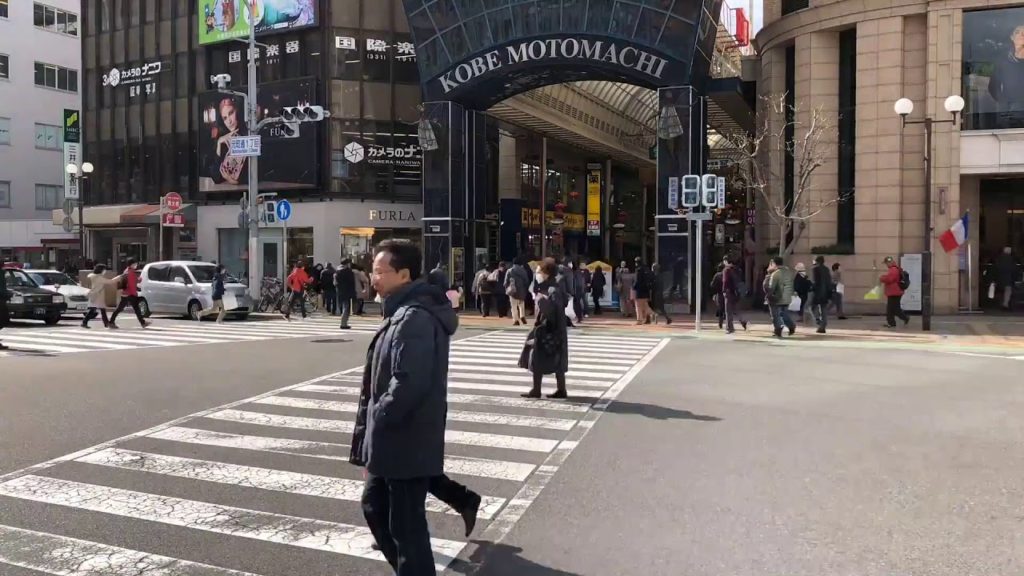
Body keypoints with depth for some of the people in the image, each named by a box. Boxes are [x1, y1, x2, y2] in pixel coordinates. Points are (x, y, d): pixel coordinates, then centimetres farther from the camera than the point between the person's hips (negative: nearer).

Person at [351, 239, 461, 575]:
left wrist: (378, 418, -16)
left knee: (407, 526, 2)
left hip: (406, 442, -11)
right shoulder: (404, 313, 12)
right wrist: (372, 425, 14)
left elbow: (409, 383, -29)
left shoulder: (414, 319, -22)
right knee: (375, 506, 24)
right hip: (393, 440, 11)